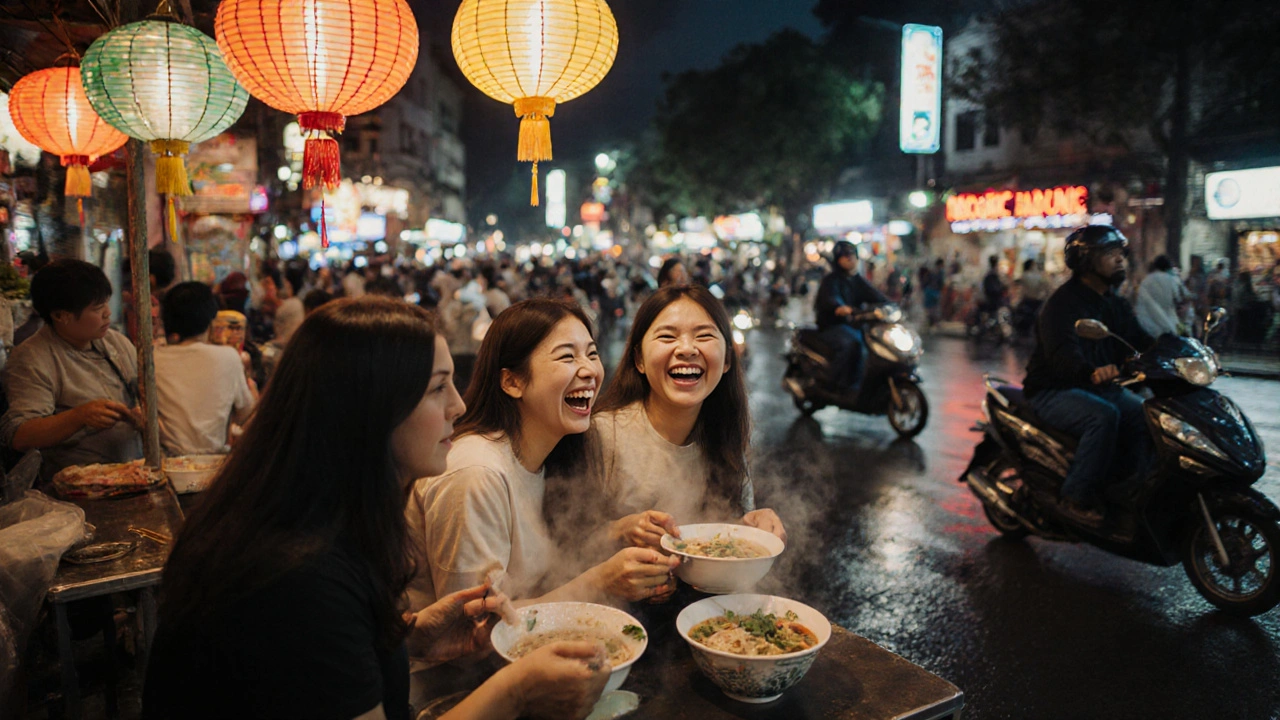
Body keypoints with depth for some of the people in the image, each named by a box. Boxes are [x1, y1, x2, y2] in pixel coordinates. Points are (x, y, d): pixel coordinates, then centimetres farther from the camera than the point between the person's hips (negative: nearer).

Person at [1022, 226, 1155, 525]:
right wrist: (1092, 372, -52)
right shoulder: (1064, 301, -15)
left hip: (1100, 386, 8)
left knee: (1147, 418, -12)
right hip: (1053, 391, -8)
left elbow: (1141, 341, 8)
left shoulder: (1115, 303, 14)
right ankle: (1077, 498, -22)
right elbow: (1061, 353, -32)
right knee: (1104, 416, -32)